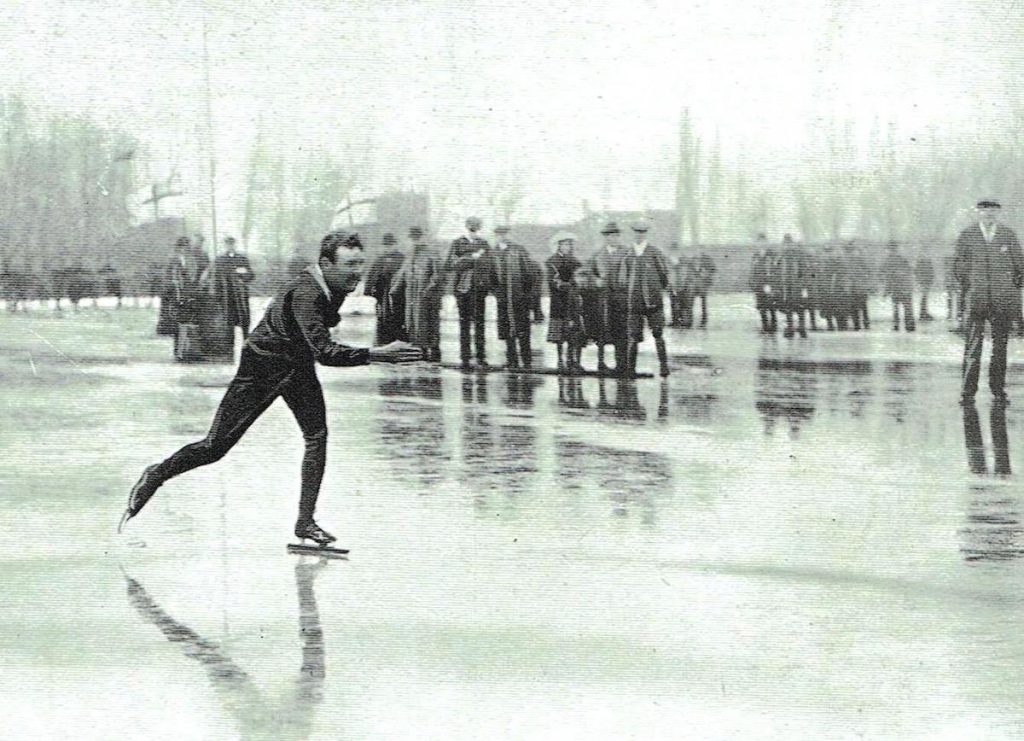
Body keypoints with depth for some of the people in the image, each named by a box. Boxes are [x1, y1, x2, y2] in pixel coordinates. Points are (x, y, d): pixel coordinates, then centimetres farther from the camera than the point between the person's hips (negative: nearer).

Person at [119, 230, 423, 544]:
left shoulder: (336, 288, -8)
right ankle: (155, 476, 22)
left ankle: (305, 521, -5)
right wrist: (376, 354, -50)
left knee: (317, 436, -12)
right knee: (215, 447, -1)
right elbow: (324, 352, -45)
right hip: (262, 367, -7)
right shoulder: (305, 294, -35)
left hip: (298, 368, 7)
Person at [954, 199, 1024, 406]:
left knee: (1000, 346, 2)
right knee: (972, 344, -8)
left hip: (1003, 301, 1)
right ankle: (967, 391, -6)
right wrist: (968, 287, 5)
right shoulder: (966, 236, 5)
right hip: (975, 299, -1)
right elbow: (958, 265, 12)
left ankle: (998, 391, 9)